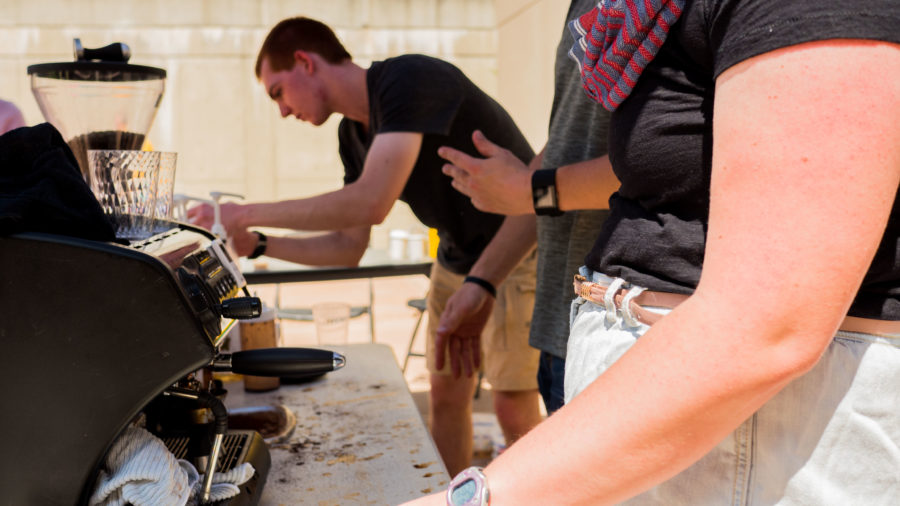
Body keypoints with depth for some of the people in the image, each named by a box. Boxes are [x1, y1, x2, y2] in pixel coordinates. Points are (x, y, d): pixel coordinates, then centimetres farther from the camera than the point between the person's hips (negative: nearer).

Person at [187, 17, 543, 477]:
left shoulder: (408, 80, -25)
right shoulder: (354, 133, 3)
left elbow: (370, 202, -37)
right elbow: (349, 246, 7)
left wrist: (247, 213, -29)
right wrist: (257, 245, -3)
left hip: (522, 253, -8)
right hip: (458, 258, 8)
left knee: (513, 407, -8)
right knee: (446, 397, 9)